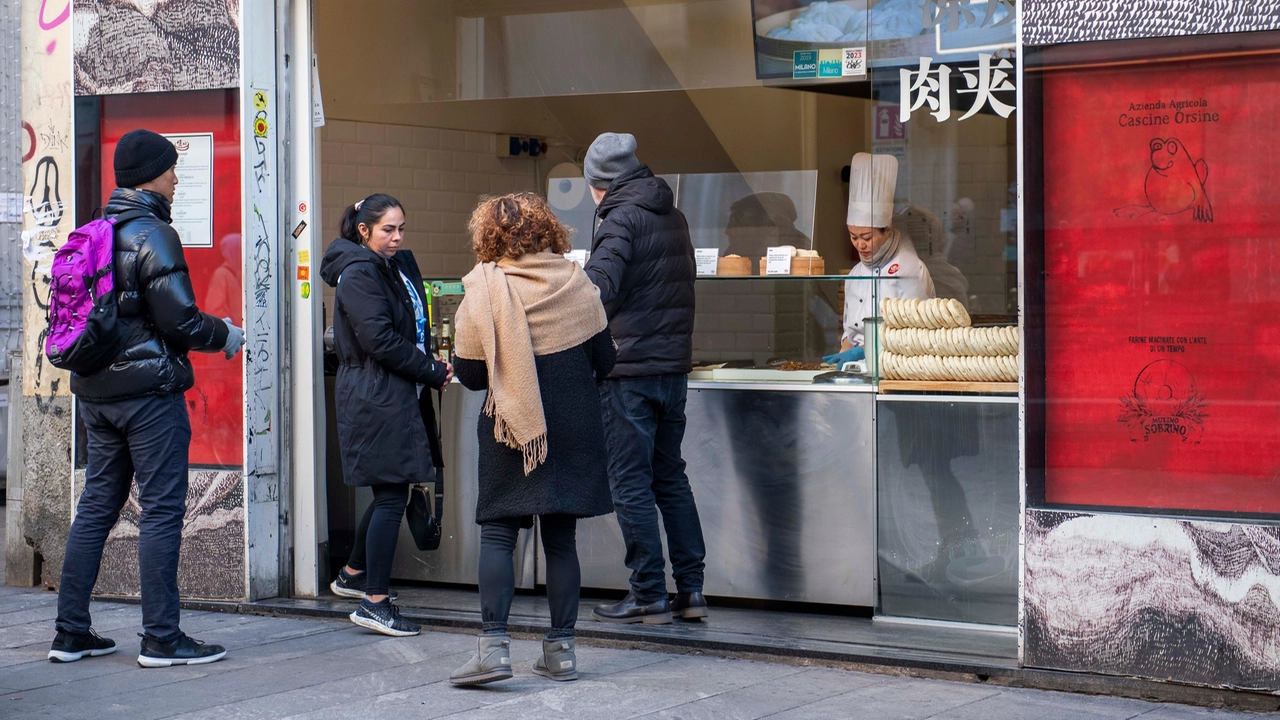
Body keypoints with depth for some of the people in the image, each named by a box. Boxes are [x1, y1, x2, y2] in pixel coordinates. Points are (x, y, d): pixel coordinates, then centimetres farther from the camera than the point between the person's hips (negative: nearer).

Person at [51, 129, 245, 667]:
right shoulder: (152, 234, -12)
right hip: (149, 388, -8)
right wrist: (226, 336, 0)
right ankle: (161, 638, -2)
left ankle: (71, 633, 14)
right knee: (162, 509, -3)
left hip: (95, 390, 8)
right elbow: (178, 318, -16)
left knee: (96, 505, 12)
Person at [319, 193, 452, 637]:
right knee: (392, 496, -9)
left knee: (390, 492, 16)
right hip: (375, 397, -9)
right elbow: (380, 341, -19)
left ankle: (354, 575, 34)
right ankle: (375, 603, -6)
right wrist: (434, 373, -13)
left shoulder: (399, 266, 16)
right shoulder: (359, 276, -13)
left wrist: (430, 368, 2)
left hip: (398, 395, 9)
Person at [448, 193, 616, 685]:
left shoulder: (481, 294, -8)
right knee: (561, 538, 8)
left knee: (498, 533, 1)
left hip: (511, 429, -2)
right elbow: (604, 359, 5)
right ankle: (561, 649, 10)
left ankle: (494, 645, -10)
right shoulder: (576, 284, -2)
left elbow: (470, 375, -3)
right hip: (574, 429, 3)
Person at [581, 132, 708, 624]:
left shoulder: (621, 218, -12)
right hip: (674, 365, 8)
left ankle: (650, 596, 1)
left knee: (631, 483, -1)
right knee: (670, 477, 14)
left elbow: (598, 287, -23)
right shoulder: (673, 216, 13)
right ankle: (691, 590, 14)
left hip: (629, 370, -8)